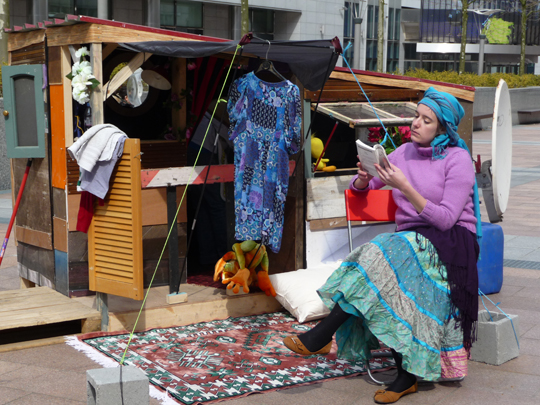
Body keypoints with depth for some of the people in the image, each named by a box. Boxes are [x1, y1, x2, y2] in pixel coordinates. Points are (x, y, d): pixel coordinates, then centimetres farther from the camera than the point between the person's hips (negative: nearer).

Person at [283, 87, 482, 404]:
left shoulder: (458, 160, -3)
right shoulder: (405, 153, 13)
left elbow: (445, 219, -13)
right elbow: (360, 190, 17)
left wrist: (404, 187, -20)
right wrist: (363, 178, -9)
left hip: (449, 243, -5)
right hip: (409, 242, 5)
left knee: (384, 254, -32)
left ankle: (322, 336, -28)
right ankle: (407, 376, -23)